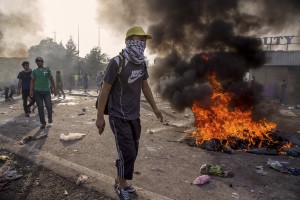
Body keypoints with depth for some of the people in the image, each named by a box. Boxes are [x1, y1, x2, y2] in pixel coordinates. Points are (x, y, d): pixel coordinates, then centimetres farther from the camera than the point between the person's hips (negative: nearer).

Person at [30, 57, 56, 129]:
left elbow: (52, 80, 8)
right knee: (40, 108, 2)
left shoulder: (47, 70, 6)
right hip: (37, 91, 1)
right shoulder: (34, 71, 9)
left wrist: (54, 89, 3)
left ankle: (50, 117, 24)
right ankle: (43, 123, 12)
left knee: (49, 106, -8)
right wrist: (31, 90, -3)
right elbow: (32, 81, 8)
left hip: (46, 91, -1)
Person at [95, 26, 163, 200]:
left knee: (132, 152, 14)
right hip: (119, 117, -7)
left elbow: (145, 86, 14)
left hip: (134, 115, 7)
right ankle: (122, 185, 21)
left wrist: (155, 108, 17)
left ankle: (120, 181, 35)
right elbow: (105, 90, -15)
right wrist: (100, 116, -13)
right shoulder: (117, 63, -18)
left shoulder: (142, 63, 3)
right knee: (128, 153, -5)